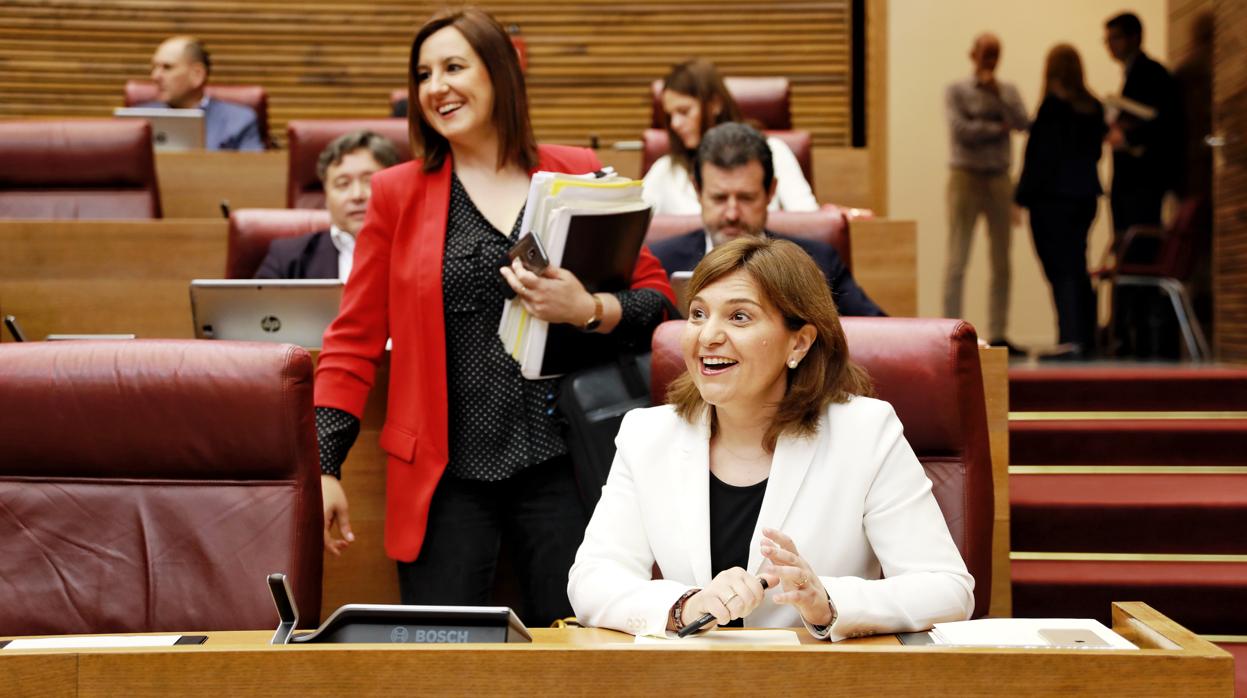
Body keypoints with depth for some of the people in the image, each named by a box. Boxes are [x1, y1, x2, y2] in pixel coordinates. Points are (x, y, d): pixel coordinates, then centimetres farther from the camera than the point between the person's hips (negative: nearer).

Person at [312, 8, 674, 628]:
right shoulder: (397, 193, 7)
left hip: (559, 460, 0)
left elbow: (656, 295, 7)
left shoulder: (578, 175, 7)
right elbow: (355, 339, 8)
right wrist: (324, 467, 2)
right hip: (447, 471, 0)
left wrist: (589, 310, -13)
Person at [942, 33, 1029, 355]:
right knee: (957, 259, -7)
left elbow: (1022, 123, -5)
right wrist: (999, 128, -7)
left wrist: (997, 93, -12)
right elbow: (960, 130, -13)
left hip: (999, 179, 4)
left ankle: (998, 334, 9)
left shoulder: (1008, 91, 11)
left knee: (1002, 262, 4)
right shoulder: (957, 91, 0)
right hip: (966, 176, -4)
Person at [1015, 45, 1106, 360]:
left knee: (1061, 271, -7)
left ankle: (1070, 339, -14)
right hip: (1085, 195, 7)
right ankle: (1086, 339, 17)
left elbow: (1041, 154, -14)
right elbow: (1095, 150, 13)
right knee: (1077, 269, 15)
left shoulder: (1053, 105, -13)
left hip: (1053, 196, -7)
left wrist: (1023, 196, -9)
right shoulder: (1094, 107, 6)